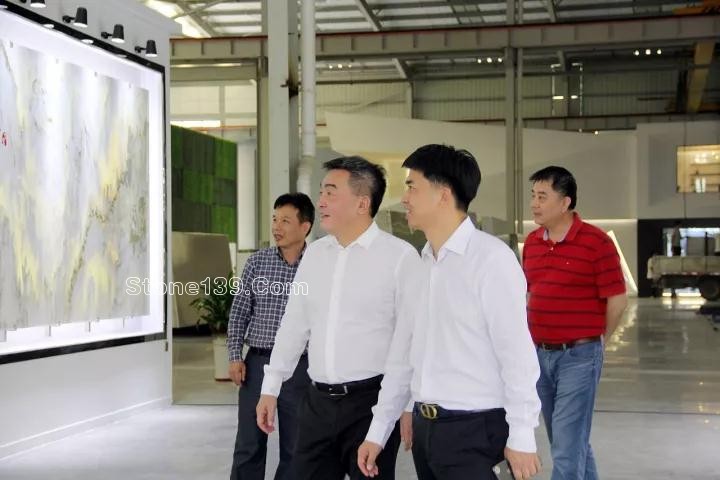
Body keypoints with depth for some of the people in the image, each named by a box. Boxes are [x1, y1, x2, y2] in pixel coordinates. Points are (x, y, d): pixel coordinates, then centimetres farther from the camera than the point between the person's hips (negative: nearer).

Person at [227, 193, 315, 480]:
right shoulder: (257, 262, 3)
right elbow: (239, 312, 7)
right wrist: (235, 356, -1)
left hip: (298, 367, -1)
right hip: (257, 362, 1)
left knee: (294, 449, 8)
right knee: (248, 445, 5)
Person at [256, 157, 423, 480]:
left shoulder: (399, 256, -9)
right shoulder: (315, 252, 9)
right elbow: (294, 323, 15)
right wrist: (270, 388, 16)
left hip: (370, 401, -5)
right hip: (318, 401, 5)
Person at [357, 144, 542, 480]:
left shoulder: (490, 258, -14)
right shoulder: (420, 264, 9)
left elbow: (517, 352, -14)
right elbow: (403, 355, 12)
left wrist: (521, 437, -13)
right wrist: (378, 431, 14)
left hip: (473, 431, -7)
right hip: (425, 428, 7)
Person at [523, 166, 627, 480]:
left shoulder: (596, 242, -12)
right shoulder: (532, 242, 7)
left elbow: (617, 300, -8)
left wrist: (597, 340, 3)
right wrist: (539, 336, 15)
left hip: (578, 356, -6)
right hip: (539, 354, 6)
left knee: (567, 447, -6)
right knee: (573, 440, 18)